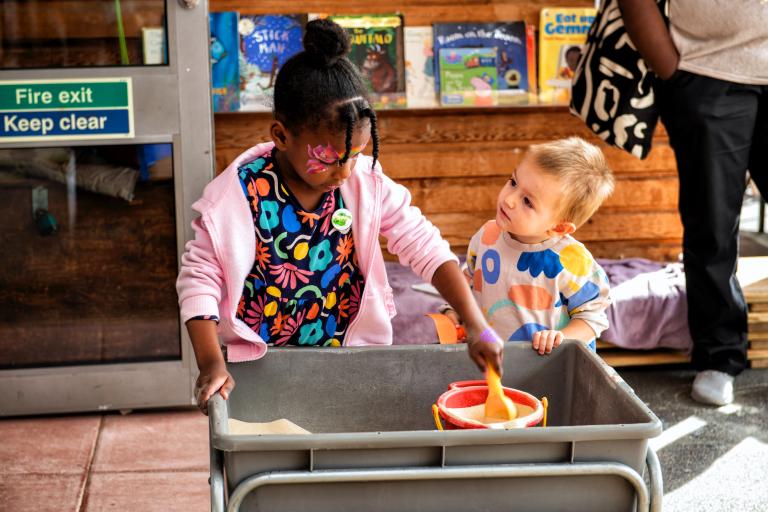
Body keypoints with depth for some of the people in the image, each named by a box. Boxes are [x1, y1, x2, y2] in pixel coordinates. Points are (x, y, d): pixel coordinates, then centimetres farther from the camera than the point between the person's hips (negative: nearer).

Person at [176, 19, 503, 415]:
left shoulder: (367, 183, -10)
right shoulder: (239, 193, -18)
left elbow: (426, 248, -6)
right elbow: (198, 277, -13)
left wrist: (477, 327, -15)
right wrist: (211, 364, -24)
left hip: (352, 359, 2)